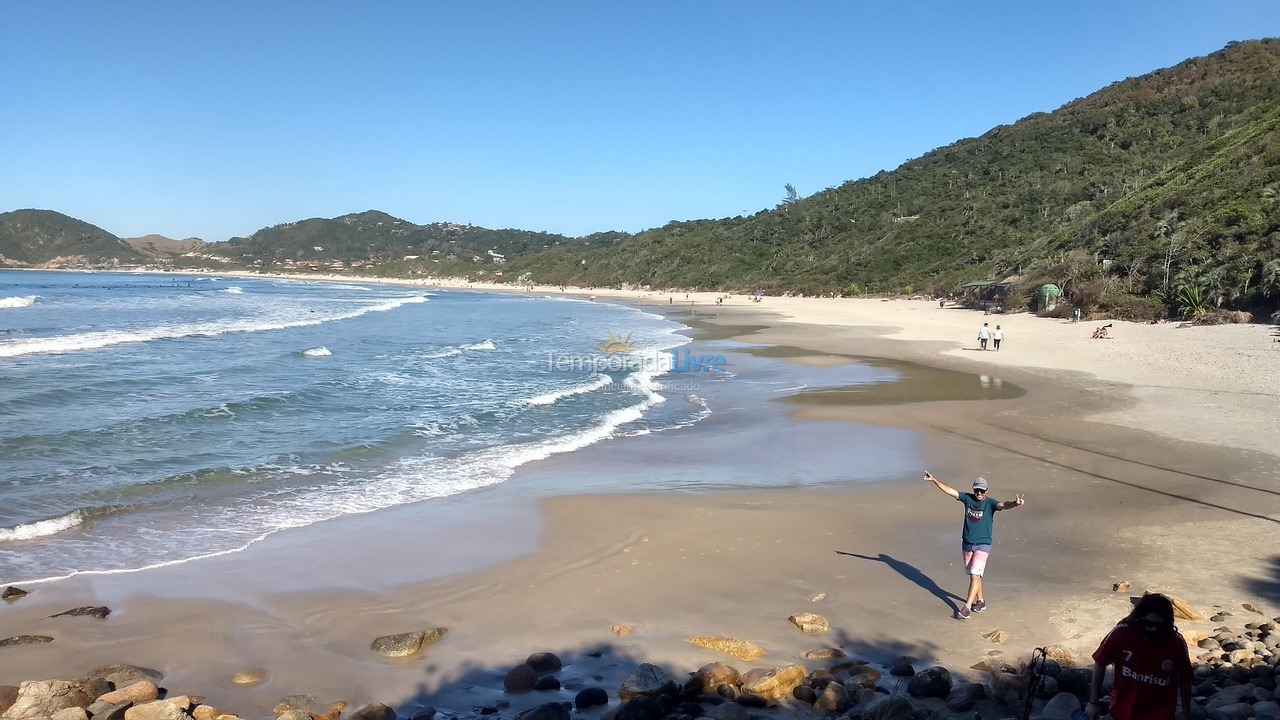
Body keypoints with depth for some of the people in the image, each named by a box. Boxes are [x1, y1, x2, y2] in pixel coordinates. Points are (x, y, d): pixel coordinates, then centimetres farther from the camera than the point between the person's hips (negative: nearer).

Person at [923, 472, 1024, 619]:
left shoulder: (990, 503, -12)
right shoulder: (968, 498, 0)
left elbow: (1003, 505, -31)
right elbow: (950, 490, 4)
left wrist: (1014, 503, -52)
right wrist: (934, 480, 3)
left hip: (983, 545, -5)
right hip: (966, 544, 5)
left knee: (975, 576, -11)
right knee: (972, 575, 15)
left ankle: (967, 607, -10)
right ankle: (980, 601, 32)